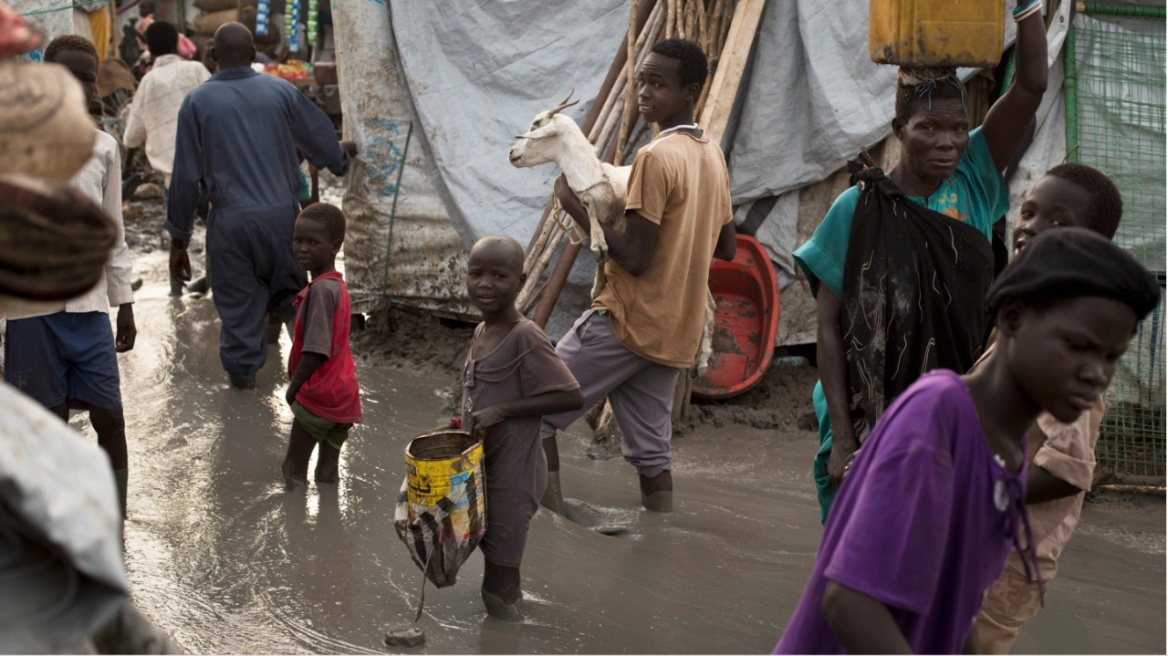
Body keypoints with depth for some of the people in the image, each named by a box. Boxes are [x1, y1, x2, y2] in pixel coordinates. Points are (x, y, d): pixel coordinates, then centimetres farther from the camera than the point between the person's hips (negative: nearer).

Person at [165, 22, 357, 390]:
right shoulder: (281, 92, -1)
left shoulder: (197, 102, -3)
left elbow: (185, 178, -2)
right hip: (281, 214, 1)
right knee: (289, 295, 18)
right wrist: (342, 156, 36)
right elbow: (321, 142, 11)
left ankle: (243, 371, 25)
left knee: (237, 302, 14)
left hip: (230, 221, -1)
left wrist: (179, 239, 5)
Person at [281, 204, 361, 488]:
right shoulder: (335, 284, 10)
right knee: (327, 474, 16)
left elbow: (316, 350, -24)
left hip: (319, 394, -9)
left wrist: (294, 387, -12)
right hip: (342, 395, 9)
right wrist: (298, 383, 18)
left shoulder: (321, 289, -21)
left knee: (294, 469, 2)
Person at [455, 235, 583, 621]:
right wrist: (461, 426, 3)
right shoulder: (481, 332, 7)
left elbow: (572, 397, -23)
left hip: (513, 472, -8)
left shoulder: (525, 337, -19)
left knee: (498, 592, -2)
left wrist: (501, 411, -24)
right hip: (483, 467, 8)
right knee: (499, 568, 18)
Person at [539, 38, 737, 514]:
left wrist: (576, 207, -13)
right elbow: (726, 247, 19)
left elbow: (635, 258, -20)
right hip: (675, 332, 8)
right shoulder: (712, 156, 11)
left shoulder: (656, 158, -16)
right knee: (650, 451, 11)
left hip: (626, 323, -8)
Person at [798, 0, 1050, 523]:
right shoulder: (857, 210, -8)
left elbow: (1031, 86, -10)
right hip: (871, 422, -3)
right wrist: (842, 436, -10)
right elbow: (829, 328, -6)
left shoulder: (975, 182, 0)